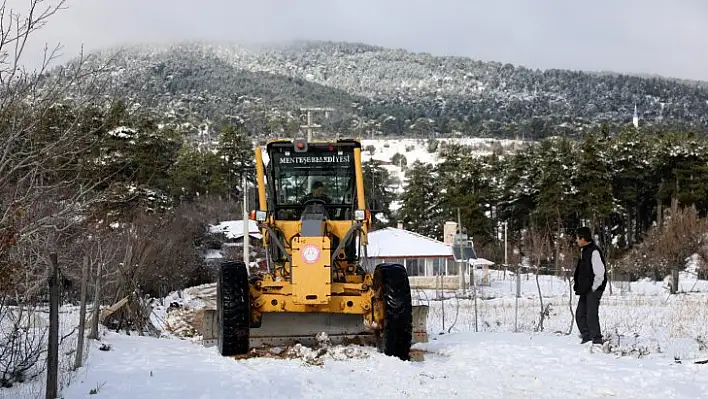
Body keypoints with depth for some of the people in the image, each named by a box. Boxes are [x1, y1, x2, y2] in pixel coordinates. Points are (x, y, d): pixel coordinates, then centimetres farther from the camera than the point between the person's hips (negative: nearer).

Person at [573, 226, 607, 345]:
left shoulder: (594, 251, -17)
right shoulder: (583, 251, 14)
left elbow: (600, 273, -19)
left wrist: (594, 288, -15)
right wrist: (578, 286, 15)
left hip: (593, 290, -10)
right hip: (585, 290, 10)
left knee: (591, 315, -11)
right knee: (580, 314, 10)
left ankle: (597, 340, -5)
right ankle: (586, 338, 19)